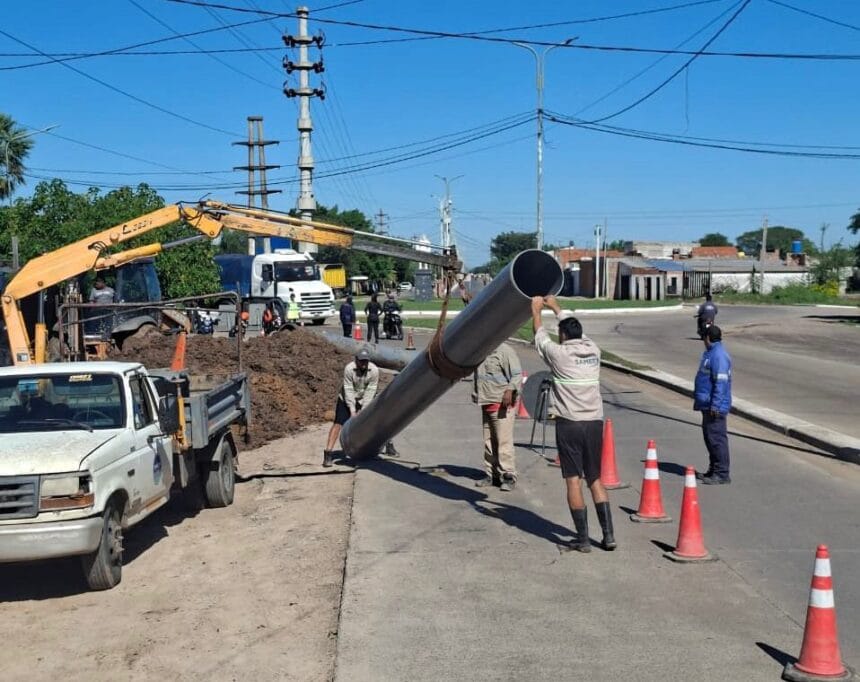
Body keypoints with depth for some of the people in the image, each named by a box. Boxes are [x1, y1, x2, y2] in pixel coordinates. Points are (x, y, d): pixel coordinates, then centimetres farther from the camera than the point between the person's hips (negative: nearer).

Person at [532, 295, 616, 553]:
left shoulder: (560, 353, -7)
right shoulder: (593, 350, 6)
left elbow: (540, 336, 12)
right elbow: (574, 326, 24)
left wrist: (536, 310, 28)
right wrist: (555, 306, 38)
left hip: (569, 423, -5)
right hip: (595, 422, 5)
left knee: (573, 480, 1)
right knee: (595, 479, 13)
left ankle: (583, 539, 2)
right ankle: (609, 535, 9)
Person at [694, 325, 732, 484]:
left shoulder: (719, 356, -17)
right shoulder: (711, 353, 16)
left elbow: (721, 382, -22)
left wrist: (715, 405, -24)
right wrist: (702, 401, 27)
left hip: (715, 407, -11)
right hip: (708, 405, 11)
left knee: (717, 438, -7)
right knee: (709, 437, 16)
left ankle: (722, 474, -3)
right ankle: (713, 470, 24)